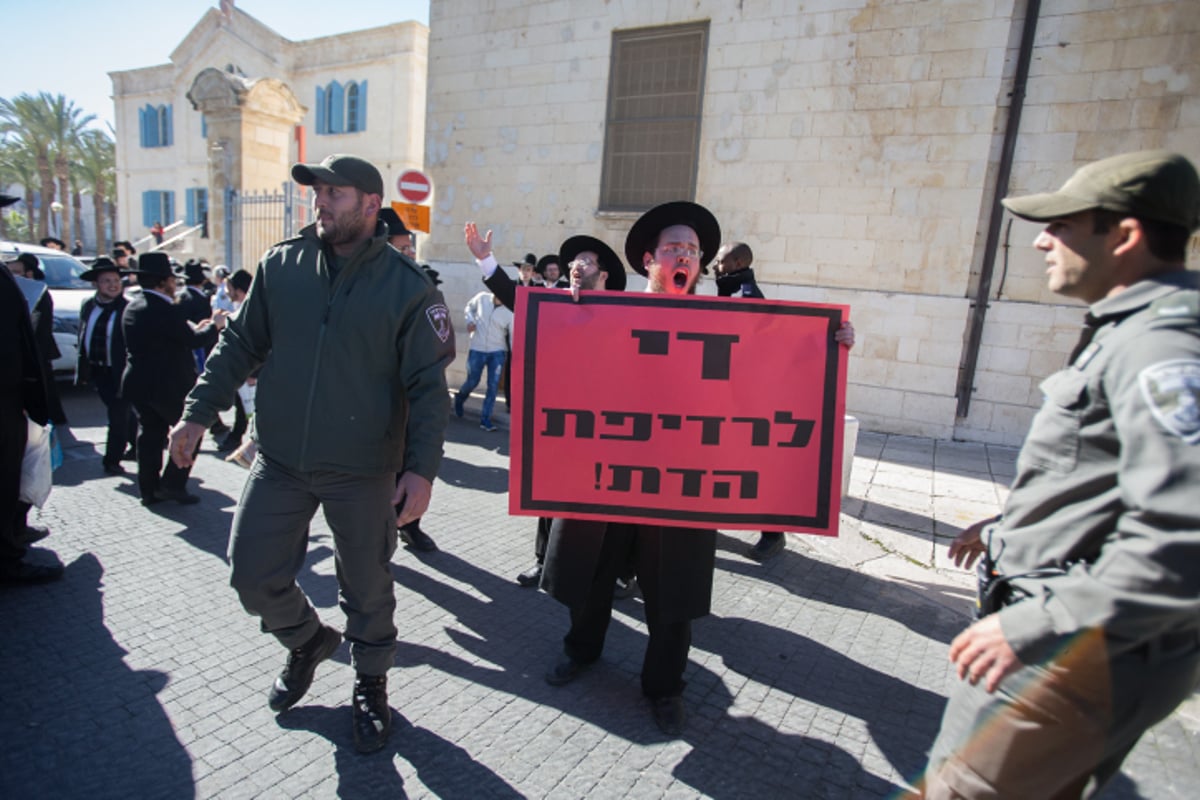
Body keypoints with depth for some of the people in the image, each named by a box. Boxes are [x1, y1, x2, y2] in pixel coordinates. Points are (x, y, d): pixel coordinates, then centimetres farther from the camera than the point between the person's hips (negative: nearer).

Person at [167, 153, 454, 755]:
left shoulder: (408, 287, -8)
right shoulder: (280, 266, 2)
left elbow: (428, 385, -9)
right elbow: (240, 343, 11)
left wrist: (422, 468, -16)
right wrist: (198, 412, 4)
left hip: (363, 471, -3)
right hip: (279, 462, 4)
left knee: (366, 587, 10)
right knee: (254, 575, 9)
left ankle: (370, 684, 36)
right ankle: (307, 642, 40)